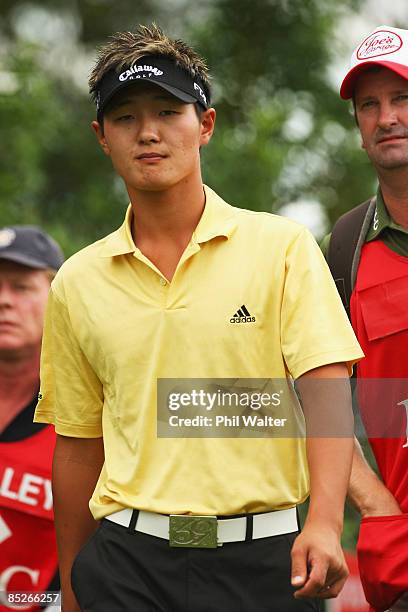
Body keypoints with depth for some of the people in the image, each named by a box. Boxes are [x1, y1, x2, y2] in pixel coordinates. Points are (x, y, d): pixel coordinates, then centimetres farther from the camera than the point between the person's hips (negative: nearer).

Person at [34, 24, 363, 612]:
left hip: (258, 559, -2)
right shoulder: (77, 283, 8)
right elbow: (79, 447, 13)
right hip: (127, 560, 2)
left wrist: (325, 524, -22)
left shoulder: (283, 247, 0)